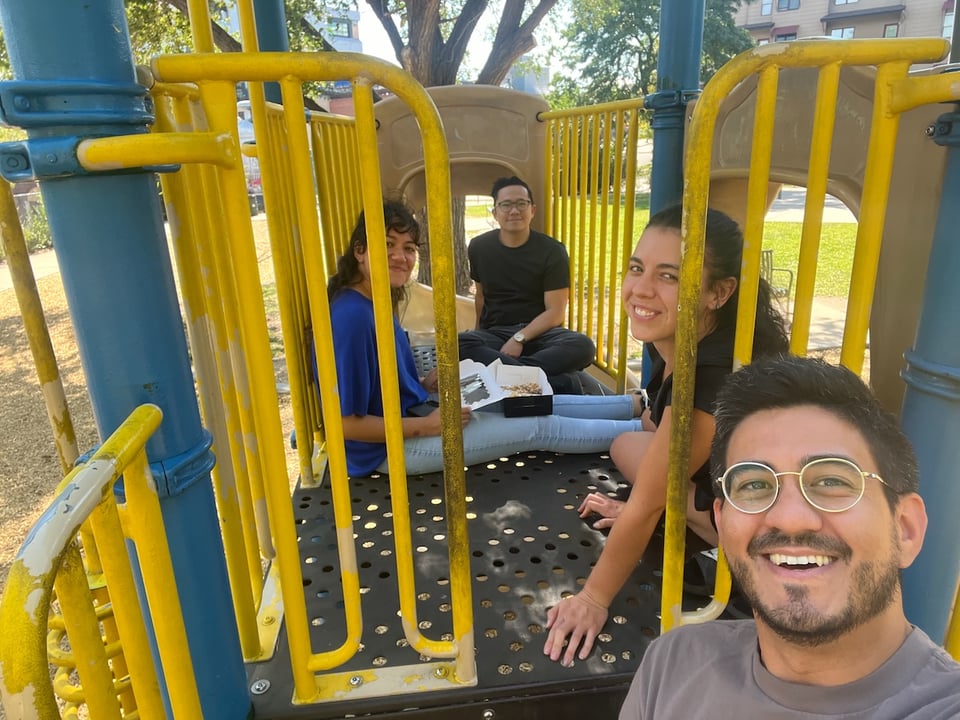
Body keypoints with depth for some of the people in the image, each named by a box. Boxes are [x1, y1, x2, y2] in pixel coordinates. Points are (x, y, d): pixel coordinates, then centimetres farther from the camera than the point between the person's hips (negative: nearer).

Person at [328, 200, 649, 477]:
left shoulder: (375, 303, 2)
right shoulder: (352, 315, -27)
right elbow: (346, 422, -25)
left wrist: (423, 384, -1)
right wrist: (426, 427, -19)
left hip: (410, 411, 9)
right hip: (391, 446, -9)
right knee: (539, 427, -4)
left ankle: (638, 404, 23)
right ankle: (643, 431, 14)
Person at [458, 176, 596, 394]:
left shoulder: (552, 251, -3)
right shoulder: (479, 247, 6)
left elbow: (555, 313, -8)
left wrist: (520, 338, -21)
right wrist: (480, 335, 8)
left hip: (538, 332, -1)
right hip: (494, 333, 2)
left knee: (583, 346, -32)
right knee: (458, 344, -35)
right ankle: (560, 382, -37)